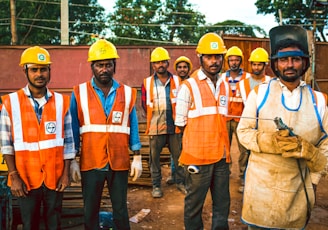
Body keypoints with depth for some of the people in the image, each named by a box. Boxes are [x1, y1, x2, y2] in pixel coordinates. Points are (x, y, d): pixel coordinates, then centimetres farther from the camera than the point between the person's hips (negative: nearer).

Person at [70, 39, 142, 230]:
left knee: (121, 211, 12)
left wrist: (137, 158, 2)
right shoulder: (79, 93, -1)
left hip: (119, 163, 1)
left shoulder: (127, 93, 2)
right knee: (90, 212, 12)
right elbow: (73, 129, 2)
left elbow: (133, 128, 5)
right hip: (90, 163, 0)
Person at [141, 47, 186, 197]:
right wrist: (154, 118, 11)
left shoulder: (177, 81, 3)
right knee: (154, 158, 6)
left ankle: (180, 182, 24)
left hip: (174, 126, 1)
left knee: (178, 156, 8)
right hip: (155, 128, 0)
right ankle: (156, 186, 19)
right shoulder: (147, 83, 1)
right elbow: (145, 104, 9)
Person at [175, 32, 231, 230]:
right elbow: (181, 123, -4)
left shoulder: (225, 86, 9)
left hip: (222, 155, 5)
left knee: (222, 203, 14)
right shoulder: (189, 86, -7)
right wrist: (199, 133, 1)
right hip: (198, 156, -5)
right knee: (194, 203, 7)